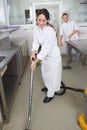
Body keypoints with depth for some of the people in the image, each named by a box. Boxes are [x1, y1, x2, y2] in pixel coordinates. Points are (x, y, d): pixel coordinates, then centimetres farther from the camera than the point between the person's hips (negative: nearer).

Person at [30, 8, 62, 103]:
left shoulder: (50, 31, -29)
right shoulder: (36, 29, -7)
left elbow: (46, 47, -30)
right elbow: (36, 41, -3)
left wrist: (36, 61, -30)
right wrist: (33, 52, -21)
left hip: (53, 55, -7)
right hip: (45, 55, 7)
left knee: (52, 74, 5)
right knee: (45, 72, 22)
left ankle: (51, 94, 25)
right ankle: (48, 86, 49)